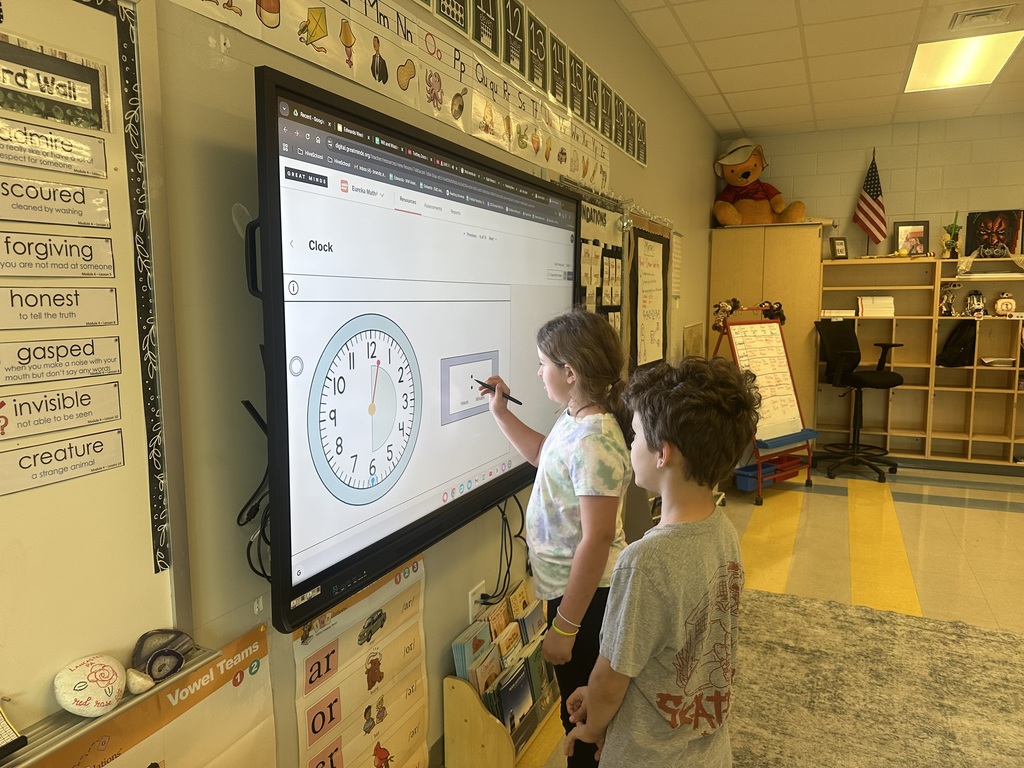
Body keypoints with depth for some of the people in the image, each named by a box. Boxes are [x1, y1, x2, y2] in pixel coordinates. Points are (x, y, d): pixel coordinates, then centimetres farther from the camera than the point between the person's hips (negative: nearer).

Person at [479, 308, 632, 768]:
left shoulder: (593, 444, -30)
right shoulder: (574, 420, 0)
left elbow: (597, 540, -30)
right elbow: (543, 454, 22)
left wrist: (564, 626, -24)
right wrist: (501, 413, 14)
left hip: (585, 595, -9)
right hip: (570, 586, 10)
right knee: (578, 702, 28)